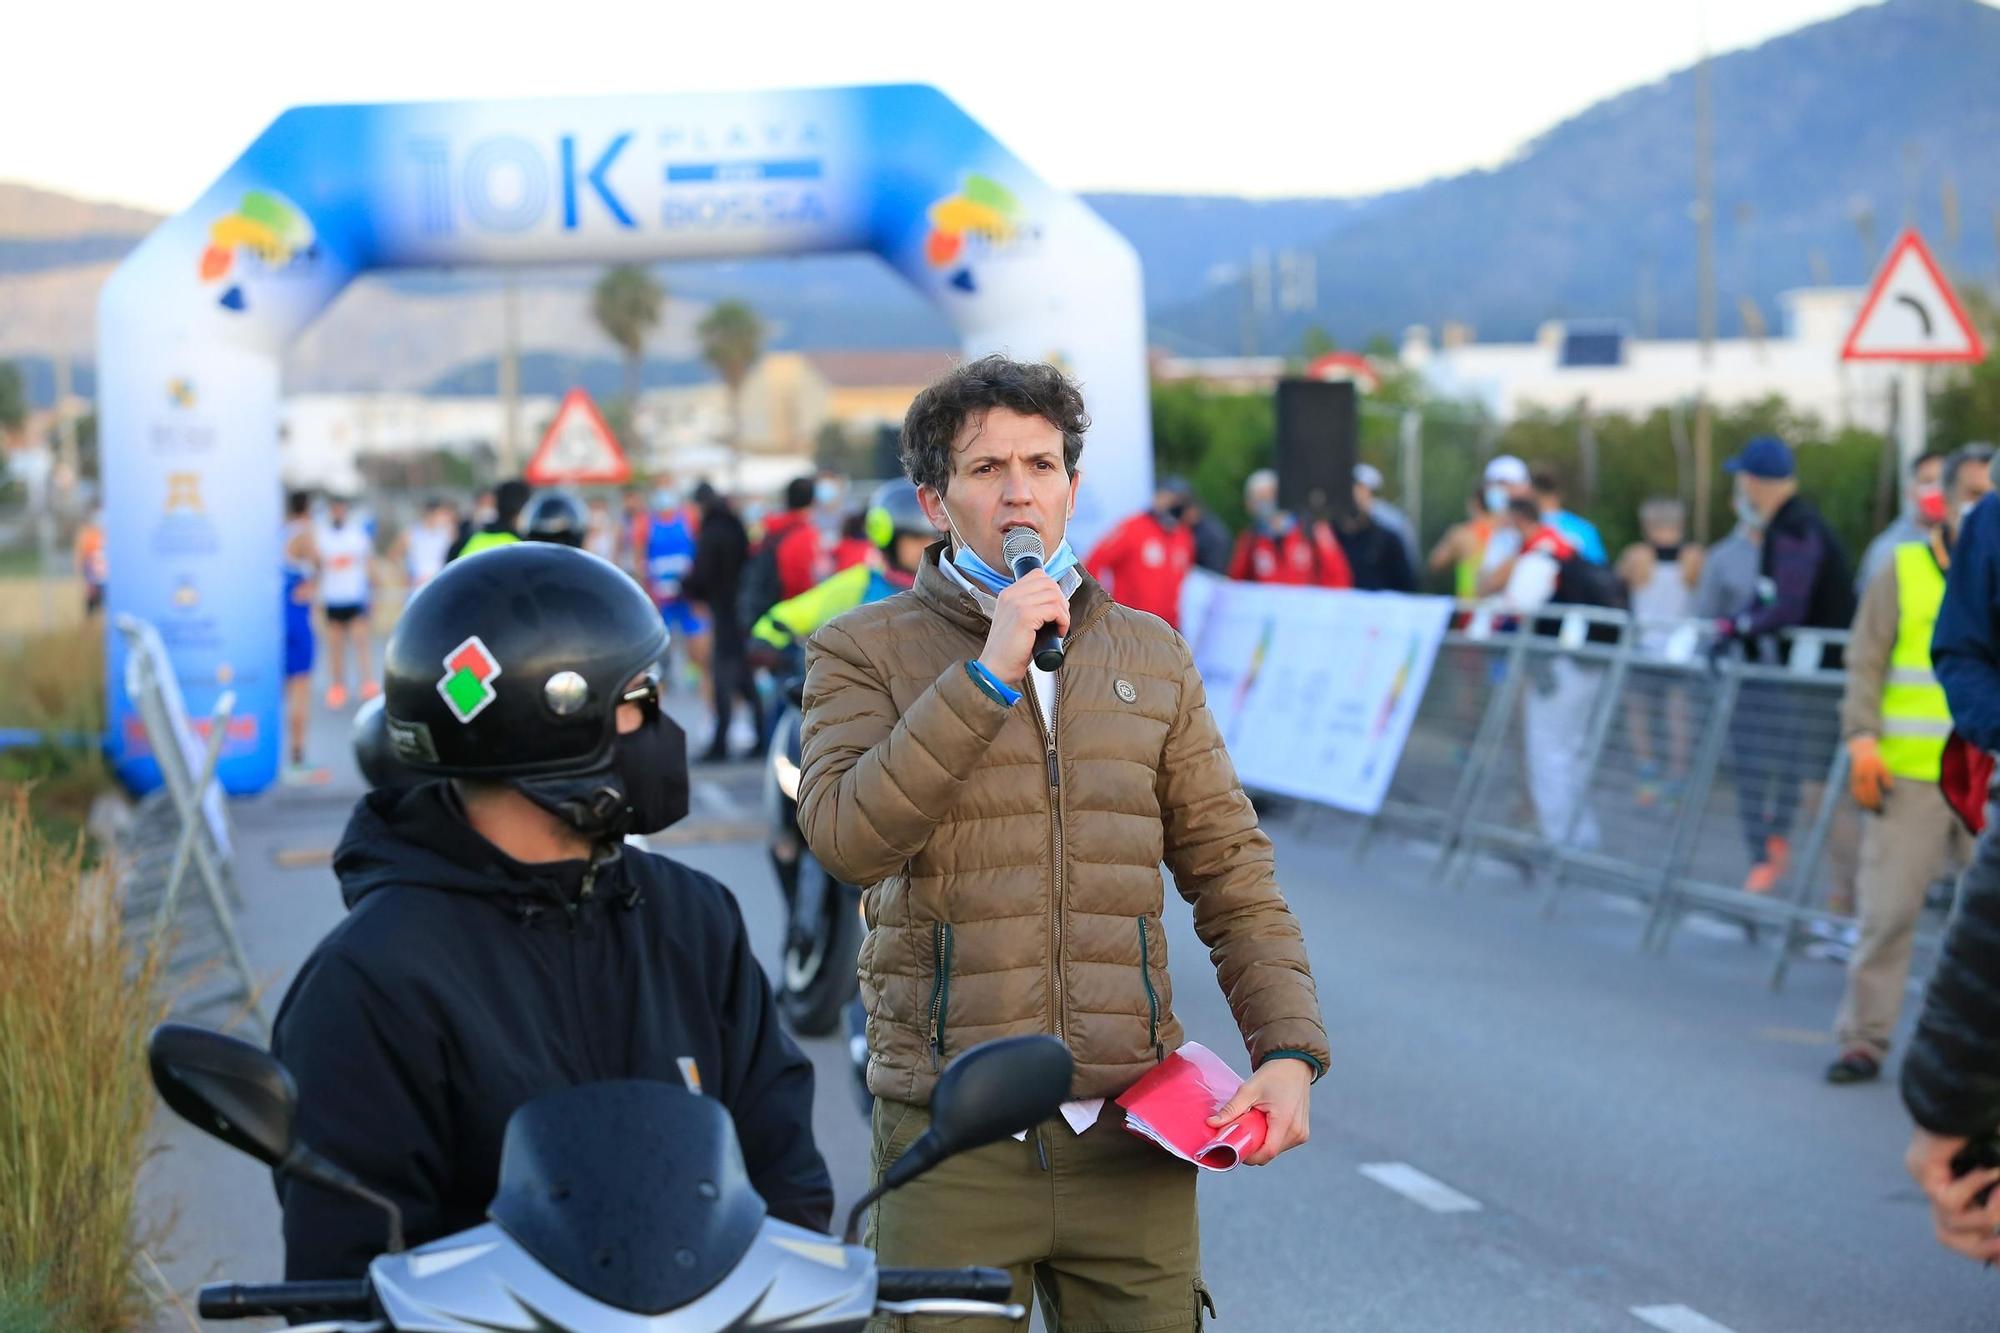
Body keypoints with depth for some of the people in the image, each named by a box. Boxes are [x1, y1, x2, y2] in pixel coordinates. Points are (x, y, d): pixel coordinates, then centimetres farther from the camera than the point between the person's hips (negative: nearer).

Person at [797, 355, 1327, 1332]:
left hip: (1130, 1128, 3)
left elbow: (1231, 869, 12)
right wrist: (988, 676, -18)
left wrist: (1289, 1049, -1)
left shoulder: (1150, 655, 12)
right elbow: (846, 839, -15)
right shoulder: (864, 653, 2)